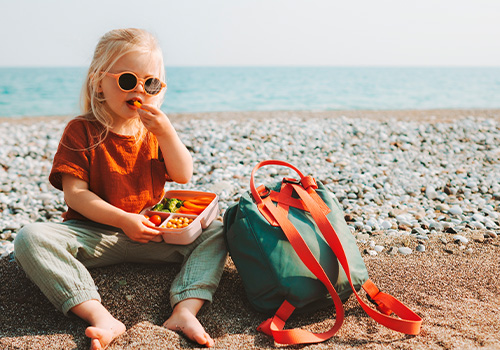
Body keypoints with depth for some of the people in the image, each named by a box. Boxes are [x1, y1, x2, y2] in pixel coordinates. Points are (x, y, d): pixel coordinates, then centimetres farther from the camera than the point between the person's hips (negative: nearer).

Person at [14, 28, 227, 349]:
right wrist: (122, 219, -23)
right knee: (30, 238, -30)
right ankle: (101, 318, -41)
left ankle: (185, 311, -32)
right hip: (94, 233, -2)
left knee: (215, 233, -15)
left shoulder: (155, 129, 8)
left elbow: (184, 176, -2)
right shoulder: (81, 130, -4)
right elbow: (74, 193, -11)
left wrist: (165, 132, -17)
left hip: (150, 234, 3)